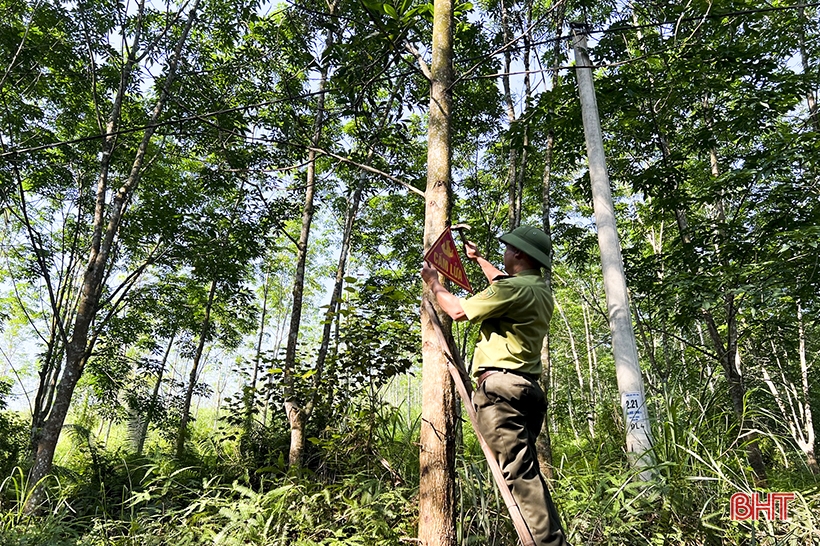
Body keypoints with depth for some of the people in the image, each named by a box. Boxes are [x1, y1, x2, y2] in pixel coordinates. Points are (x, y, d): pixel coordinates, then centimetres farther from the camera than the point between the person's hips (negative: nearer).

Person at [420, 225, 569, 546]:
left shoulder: (514, 288, -11)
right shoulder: (541, 291, 18)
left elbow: (458, 311, -5)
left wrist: (434, 284, 13)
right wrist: (477, 258, 52)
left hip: (500, 387, -10)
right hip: (527, 389, 10)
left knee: (519, 474, -11)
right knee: (527, 473, 12)